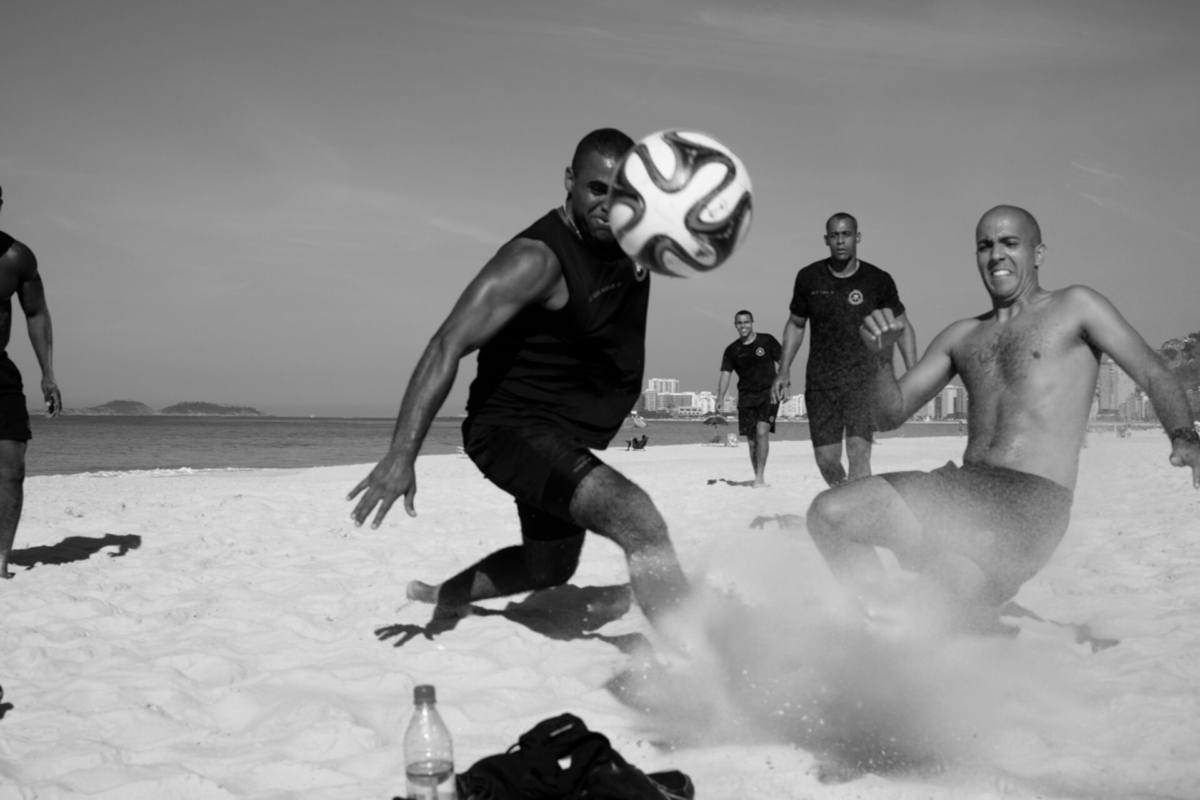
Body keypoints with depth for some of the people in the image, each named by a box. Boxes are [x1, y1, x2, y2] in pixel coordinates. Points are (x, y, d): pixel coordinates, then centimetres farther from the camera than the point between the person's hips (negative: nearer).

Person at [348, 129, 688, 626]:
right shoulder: (537, 259, -23)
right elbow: (448, 347, -28)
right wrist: (402, 454, -36)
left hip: (572, 440, 10)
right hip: (513, 428, -9)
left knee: (550, 565, 26)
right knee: (638, 521, -32)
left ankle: (441, 596, 48)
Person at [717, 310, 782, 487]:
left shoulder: (767, 341, -1)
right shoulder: (732, 350, 6)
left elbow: (782, 364, 1)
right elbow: (725, 374, -1)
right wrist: (720, 397, -15)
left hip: (768, 394, -3)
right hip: (746, 397, 3)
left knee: (762, 432, -19)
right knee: (751, 439, 4)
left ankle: (760, 477, -16)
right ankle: (757, 477, 15)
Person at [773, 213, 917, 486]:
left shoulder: (878, 280, -1)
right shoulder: (809, 278, 3)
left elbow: (903, 328, 8)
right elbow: (795, 325, 16)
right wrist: (784, 370, 9)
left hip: (864, 378, -2)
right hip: (820, 381, 2)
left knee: (859, 451, -18)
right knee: (826, 459, 2)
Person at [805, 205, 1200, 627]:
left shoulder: (1075, 307, 10)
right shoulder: (961, 337, 21)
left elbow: (1155, 376, 6)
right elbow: (889, 415, 18)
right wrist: (882, 356, -2)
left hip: (1032, 502, -6)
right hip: (961, 488, 6)